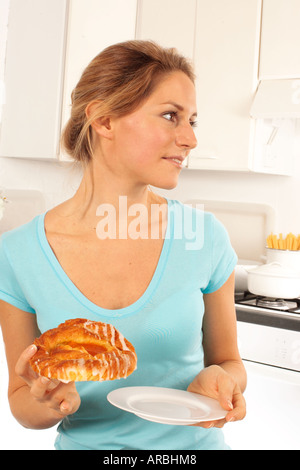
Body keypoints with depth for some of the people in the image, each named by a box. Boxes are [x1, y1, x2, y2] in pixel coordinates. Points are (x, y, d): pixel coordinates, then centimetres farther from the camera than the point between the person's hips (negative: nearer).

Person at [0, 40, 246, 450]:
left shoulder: (205, 236, -15)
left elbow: (227, 360, 0)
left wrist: (220, 380, -21)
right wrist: (49, 404, -25)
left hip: (193, 441, 1)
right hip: (85, 443, 0)